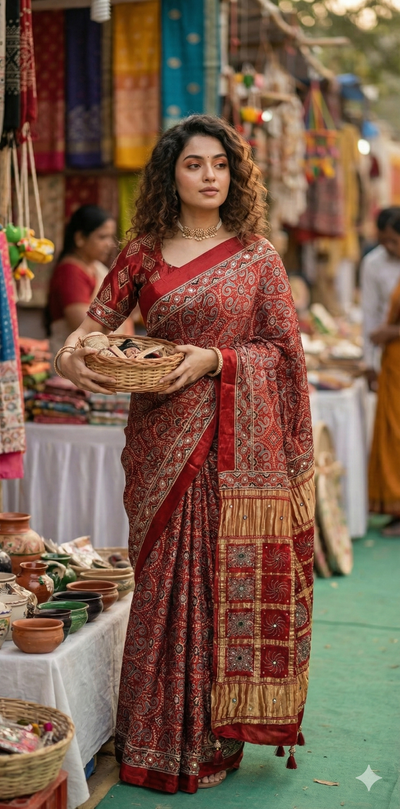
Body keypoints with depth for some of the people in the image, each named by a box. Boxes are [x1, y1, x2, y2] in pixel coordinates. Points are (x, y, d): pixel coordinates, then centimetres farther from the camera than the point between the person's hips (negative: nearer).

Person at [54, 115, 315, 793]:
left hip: (239, 444, -1)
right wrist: (72, 351, -14)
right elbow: (97, 320, 8)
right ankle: (163, 739, 20)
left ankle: (216, 730, 15)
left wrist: (215, 360, -12)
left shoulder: (256, 256, 3)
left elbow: (282, 349, 3)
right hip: (163, 438, 2)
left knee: (232, 579, 1)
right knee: (167, 579, 6)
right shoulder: (144, 252, 8)